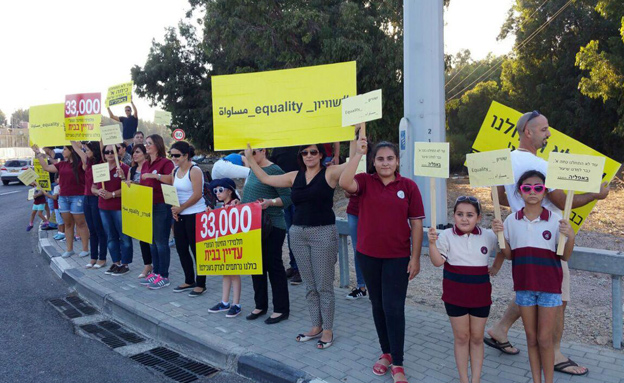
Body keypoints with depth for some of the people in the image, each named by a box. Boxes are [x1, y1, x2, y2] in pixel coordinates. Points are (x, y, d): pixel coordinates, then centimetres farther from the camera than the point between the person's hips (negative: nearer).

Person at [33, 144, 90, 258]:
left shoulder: (80, 163, -7)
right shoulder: (62, 164, 12)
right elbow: (46, 167, 18)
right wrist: (38, 154, 19)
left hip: (77, 197, -7)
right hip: (63, 197, 7)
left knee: (81, 223, -1)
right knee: (68, 224, 11)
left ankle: (85, 249, 6)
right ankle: (69, 249, 19)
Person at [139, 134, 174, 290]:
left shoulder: (165, 162, -8)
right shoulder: (145, 164, 16)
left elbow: (172, 180, -24)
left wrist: (155, 175, -30)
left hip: (161, 206, -8)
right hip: (148, 206, 8)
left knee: (161, 242, -4)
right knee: (152, 241, 13)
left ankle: (164, 276, 4)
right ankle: (155, 272, 23)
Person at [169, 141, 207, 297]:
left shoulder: (195, 171, -12)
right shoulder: (175, 171, 10)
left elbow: (197, 195, -18)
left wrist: (181, 208, -14)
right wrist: (174, 208, -3)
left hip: (195, 215, -8)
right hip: (180, 215, 8)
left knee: (196, 249, 0)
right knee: (181, 249, 11)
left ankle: (201, 284, 11)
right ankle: (189, 281, 26)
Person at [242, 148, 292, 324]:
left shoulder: (274, 170, -12)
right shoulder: (253, 170, 13)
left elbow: (288, 197, -14)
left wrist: (270, 202, -29)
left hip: (272, 227, -8)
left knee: (274, 266, 0)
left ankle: (281, 310, 12)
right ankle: (260, 305, 28)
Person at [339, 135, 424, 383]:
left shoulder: (408, 186, -3)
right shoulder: (365, 181, -2)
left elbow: (416, 223, -2)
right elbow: (345, 183, -25)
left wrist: (415, 258, -5)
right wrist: (357, 153, -24)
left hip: (397, 257, -2)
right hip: (368, 255, 2)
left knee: (393, 307, -3)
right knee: (378, 305, 14)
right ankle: (386, 353, 32)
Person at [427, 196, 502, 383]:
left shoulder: (487, 236, -1)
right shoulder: (447, 236, -7)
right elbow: (437, 261, -12)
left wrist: (501, 234, -13)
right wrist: (432, 242, -29)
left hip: (480, 295, 2)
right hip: (455, 296, -2)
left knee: (477, 338, 13)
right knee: (461, 337, 10)